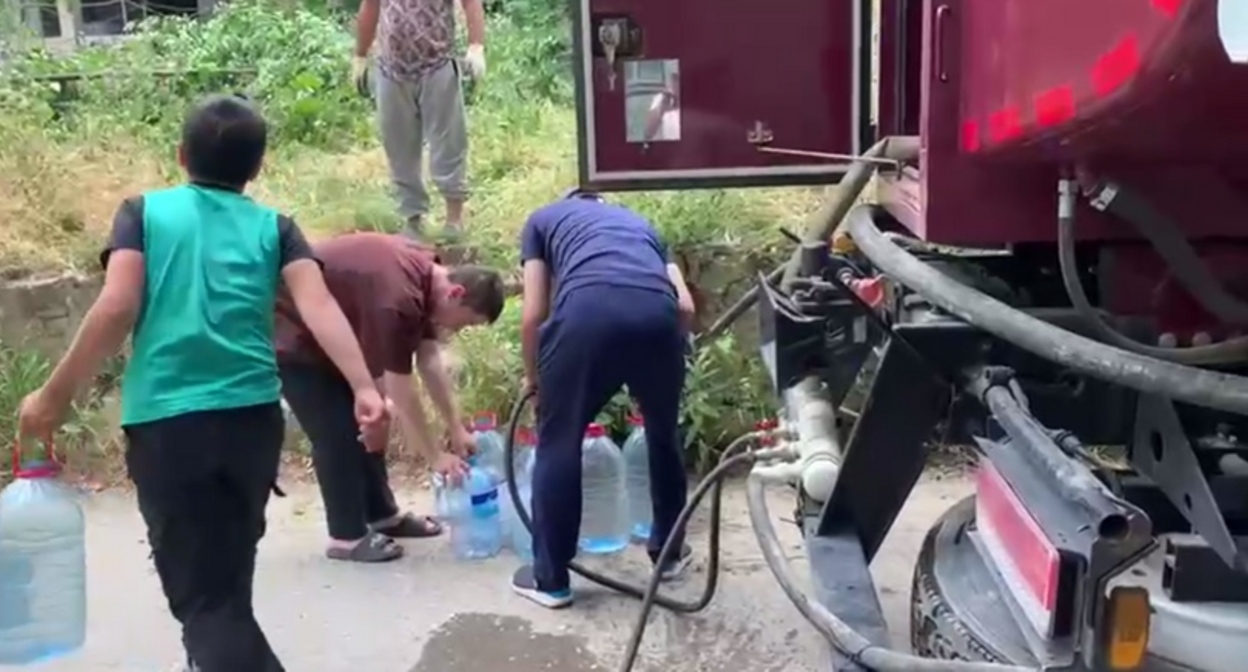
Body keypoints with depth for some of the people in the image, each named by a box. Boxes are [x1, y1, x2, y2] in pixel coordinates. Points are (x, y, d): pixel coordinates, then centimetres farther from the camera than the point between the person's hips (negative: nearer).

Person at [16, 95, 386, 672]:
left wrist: (55, 395, 1)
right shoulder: (274, 227, 10)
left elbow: (117, 308, -6)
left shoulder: (144, 212, 7)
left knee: (203, 593, 1)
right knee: (229, 575, 24)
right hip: (253, 417, 3)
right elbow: (318, 307, -6)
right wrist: (364, 388, -15)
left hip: (166, 420, -3)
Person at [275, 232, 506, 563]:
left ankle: (382, 514, 23)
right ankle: (347, 536, 4)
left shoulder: (427, 275, -6)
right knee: (336, 433, -8)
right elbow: (398, 389, -29)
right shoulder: (398, 297, -35)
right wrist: (436, 457, -20)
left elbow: (430, 360, 0)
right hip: (290, 335, -10)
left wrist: (457, 431, 2)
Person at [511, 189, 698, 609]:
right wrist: (668, 352, 39)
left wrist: (533, 377, 35)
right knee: (664, 434, 27)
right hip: (658, 313, 3)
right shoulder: (638, 223, 40)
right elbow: (685, 306, 25)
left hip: (588, 311, -3)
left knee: (559, 443, 14)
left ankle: (550, 579, 21)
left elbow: (534, 315, 20)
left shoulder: (543, 220, 32)